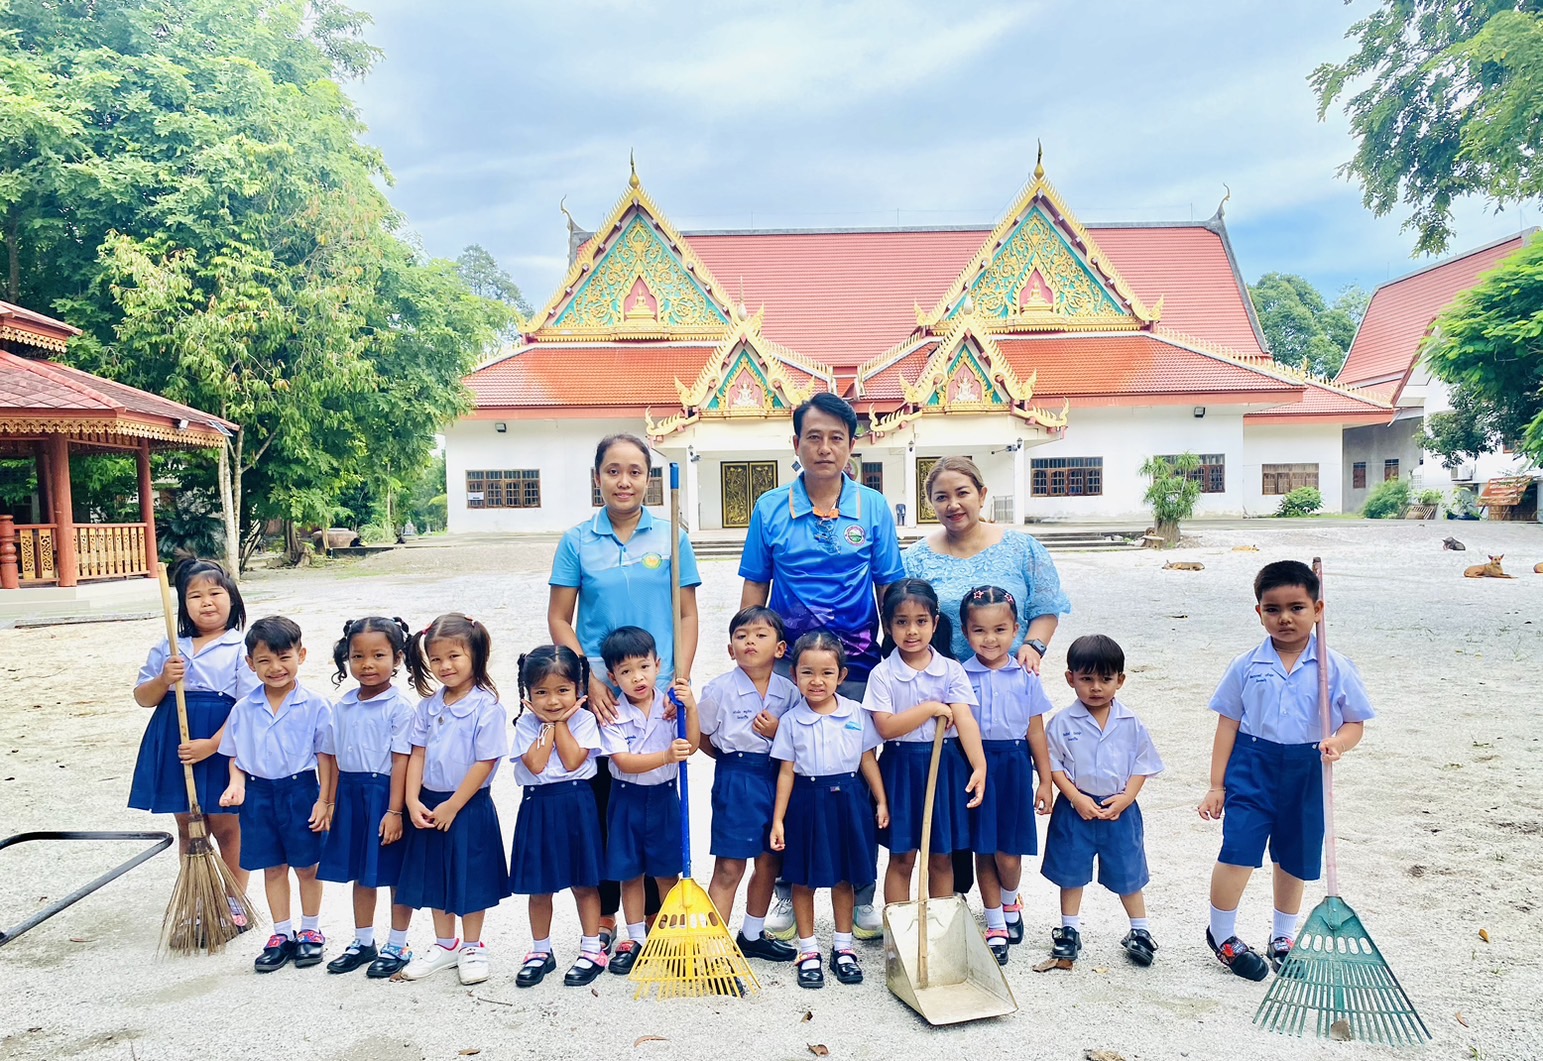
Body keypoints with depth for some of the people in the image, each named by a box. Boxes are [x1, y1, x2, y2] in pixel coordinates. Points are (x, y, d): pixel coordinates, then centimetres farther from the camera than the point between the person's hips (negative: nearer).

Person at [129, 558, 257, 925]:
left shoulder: (240, 649, -7)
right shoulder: (168, 649, 7)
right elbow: (142, 697, 10)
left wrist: (213, 744, -19)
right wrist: (164, 680, -11)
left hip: (221, 749, -4)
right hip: (174, 748, 4)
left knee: (226, 827, 7)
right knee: (187, 829, 15)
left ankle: (235, 902, 21)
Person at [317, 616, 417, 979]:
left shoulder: (399, 706, -13)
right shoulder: (342, 707, 5)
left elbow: (400, 760, -16)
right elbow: (334, 757, 10)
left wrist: (394, 811, -18)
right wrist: (331, 801, 6)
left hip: (385, 794, -6)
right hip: (351, 795, 6)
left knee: (396, 875, 6)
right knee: (360, 875, 17)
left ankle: (397, 946, 21)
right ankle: (363, 943, 32)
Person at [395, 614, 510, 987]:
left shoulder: (486, 707, -16)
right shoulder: (427, 706, 2)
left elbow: (485, 763, -17)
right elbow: (417, 754, 4)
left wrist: (452, 805, -15)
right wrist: (413, 801, -7)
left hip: (468, 806, -5)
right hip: (429, 804, 6)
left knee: (470, 878, 7)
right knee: (435, 877, 16)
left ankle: (472, 948, 25)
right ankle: (445, 945, 33)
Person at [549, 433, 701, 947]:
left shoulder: (670, 538, 1)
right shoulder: (577, 541, 1)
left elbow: (687, 615, 3)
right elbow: (559, 619, 2)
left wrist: (681, 680, -8)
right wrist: (589, 680, -9)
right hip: (597, 694, 0)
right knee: (600, 803, 8)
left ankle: (653, 914, 23)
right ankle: (603, 917, 23)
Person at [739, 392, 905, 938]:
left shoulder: (873, 508, 1)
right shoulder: (770, 508, 1)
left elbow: (890, 590, 4)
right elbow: (754, 590, 6)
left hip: (856, 664, 0)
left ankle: (860, 895, 24)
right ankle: (786, 891, 24)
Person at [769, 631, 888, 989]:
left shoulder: (856, 714, -2)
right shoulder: (791, 720, -5)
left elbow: (868, 761, 6)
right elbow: (786, 772, -3)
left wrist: (881, 801, 4)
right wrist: (778, 819, -4)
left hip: (847, 801, 1)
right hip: (807, 802, -1)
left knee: (844, 877, 13)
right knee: (803, 879, 8)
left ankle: (843, 948, 28)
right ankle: (808, 952, 23)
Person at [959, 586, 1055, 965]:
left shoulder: (1026, 676, 0)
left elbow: (1036, 732, 6)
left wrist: (1045, 781, 7)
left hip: (1015, 766, 0)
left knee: (1008, 855, 2)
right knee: (983, 852, 7)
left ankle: (1011, 902, 35)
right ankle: (996, 926, 24)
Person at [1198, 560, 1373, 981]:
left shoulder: (1335, 668, -3)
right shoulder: (1246, 666, -4)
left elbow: (1355, 722, 4)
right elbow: (1228, 724, 0)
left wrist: (1337, 742, -21)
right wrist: (1216, 785, 0)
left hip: (1307, 773, 2)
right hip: (1252, 767, -1)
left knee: (1295, 860, 16)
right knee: (1238, 853, -9)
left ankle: (1283, 937, 38)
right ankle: (1222, 934, 14)